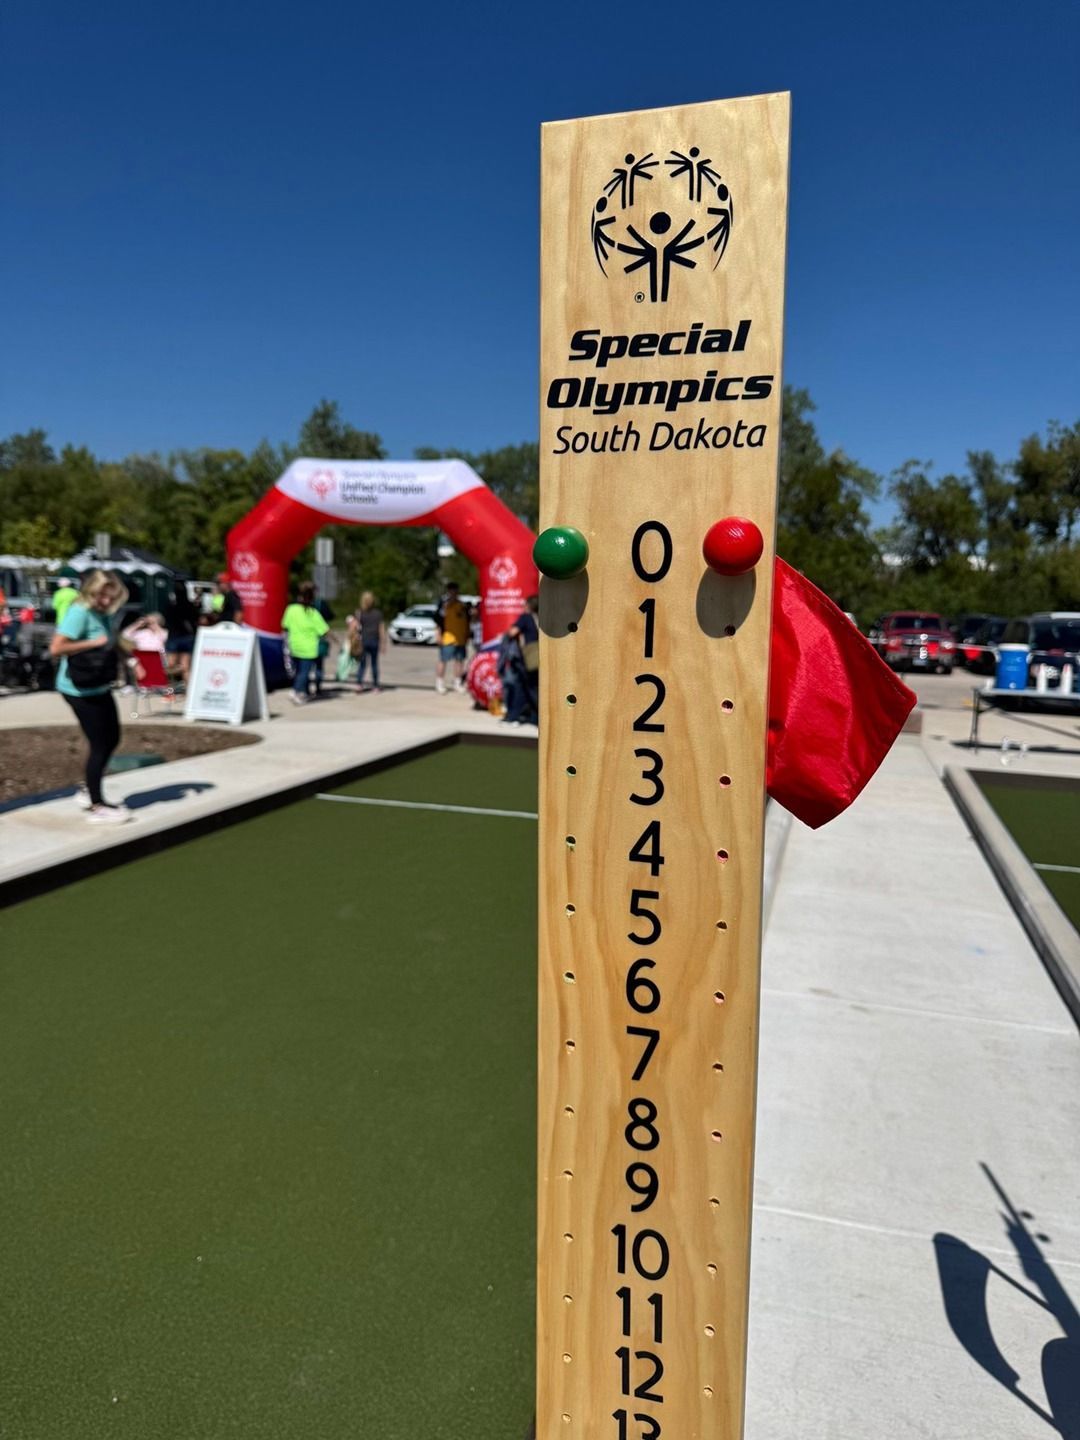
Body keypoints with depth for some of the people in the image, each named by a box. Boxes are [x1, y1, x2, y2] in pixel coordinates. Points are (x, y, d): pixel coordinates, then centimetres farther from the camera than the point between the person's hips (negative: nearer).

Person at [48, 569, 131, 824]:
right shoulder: (79, 612, -19)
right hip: (80, 690, -9)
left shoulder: (105, 612, 6)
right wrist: (94, 642, -23)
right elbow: (56, 648, -26)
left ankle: (88, 790, 33)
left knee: (112, 739, 16)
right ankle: (96, 807, 10)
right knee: (99, 745, -2)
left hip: (100, 687, 9)